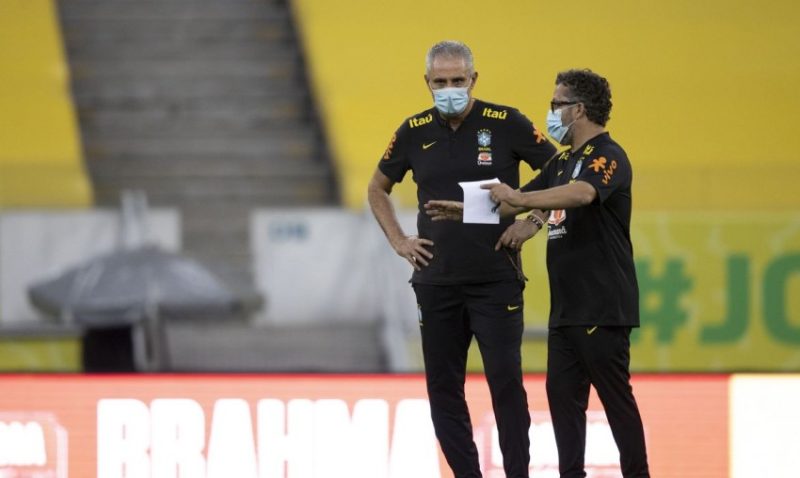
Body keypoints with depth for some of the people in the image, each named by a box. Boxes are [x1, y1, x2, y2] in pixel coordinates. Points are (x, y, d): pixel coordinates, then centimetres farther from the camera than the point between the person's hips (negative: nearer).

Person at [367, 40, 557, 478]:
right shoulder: (415, 132, 5)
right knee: (443, 389, 4)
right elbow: (378, 189, 21)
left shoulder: (506, 124, -5)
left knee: (506, 383, -9)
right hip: (436, 282, 4)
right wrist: (398, 241, 10)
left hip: (496, 279, -3)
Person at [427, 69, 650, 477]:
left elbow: (581, 194, -32)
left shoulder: (608, 157, -11)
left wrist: (520, 200, -35)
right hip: (566, 306, 9)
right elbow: (520, 202, 28)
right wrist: (466, 211, 20)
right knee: (562, 394, 6)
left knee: (615, 396, -6)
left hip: (602, 306, -9)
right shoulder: (562, 163, 18)